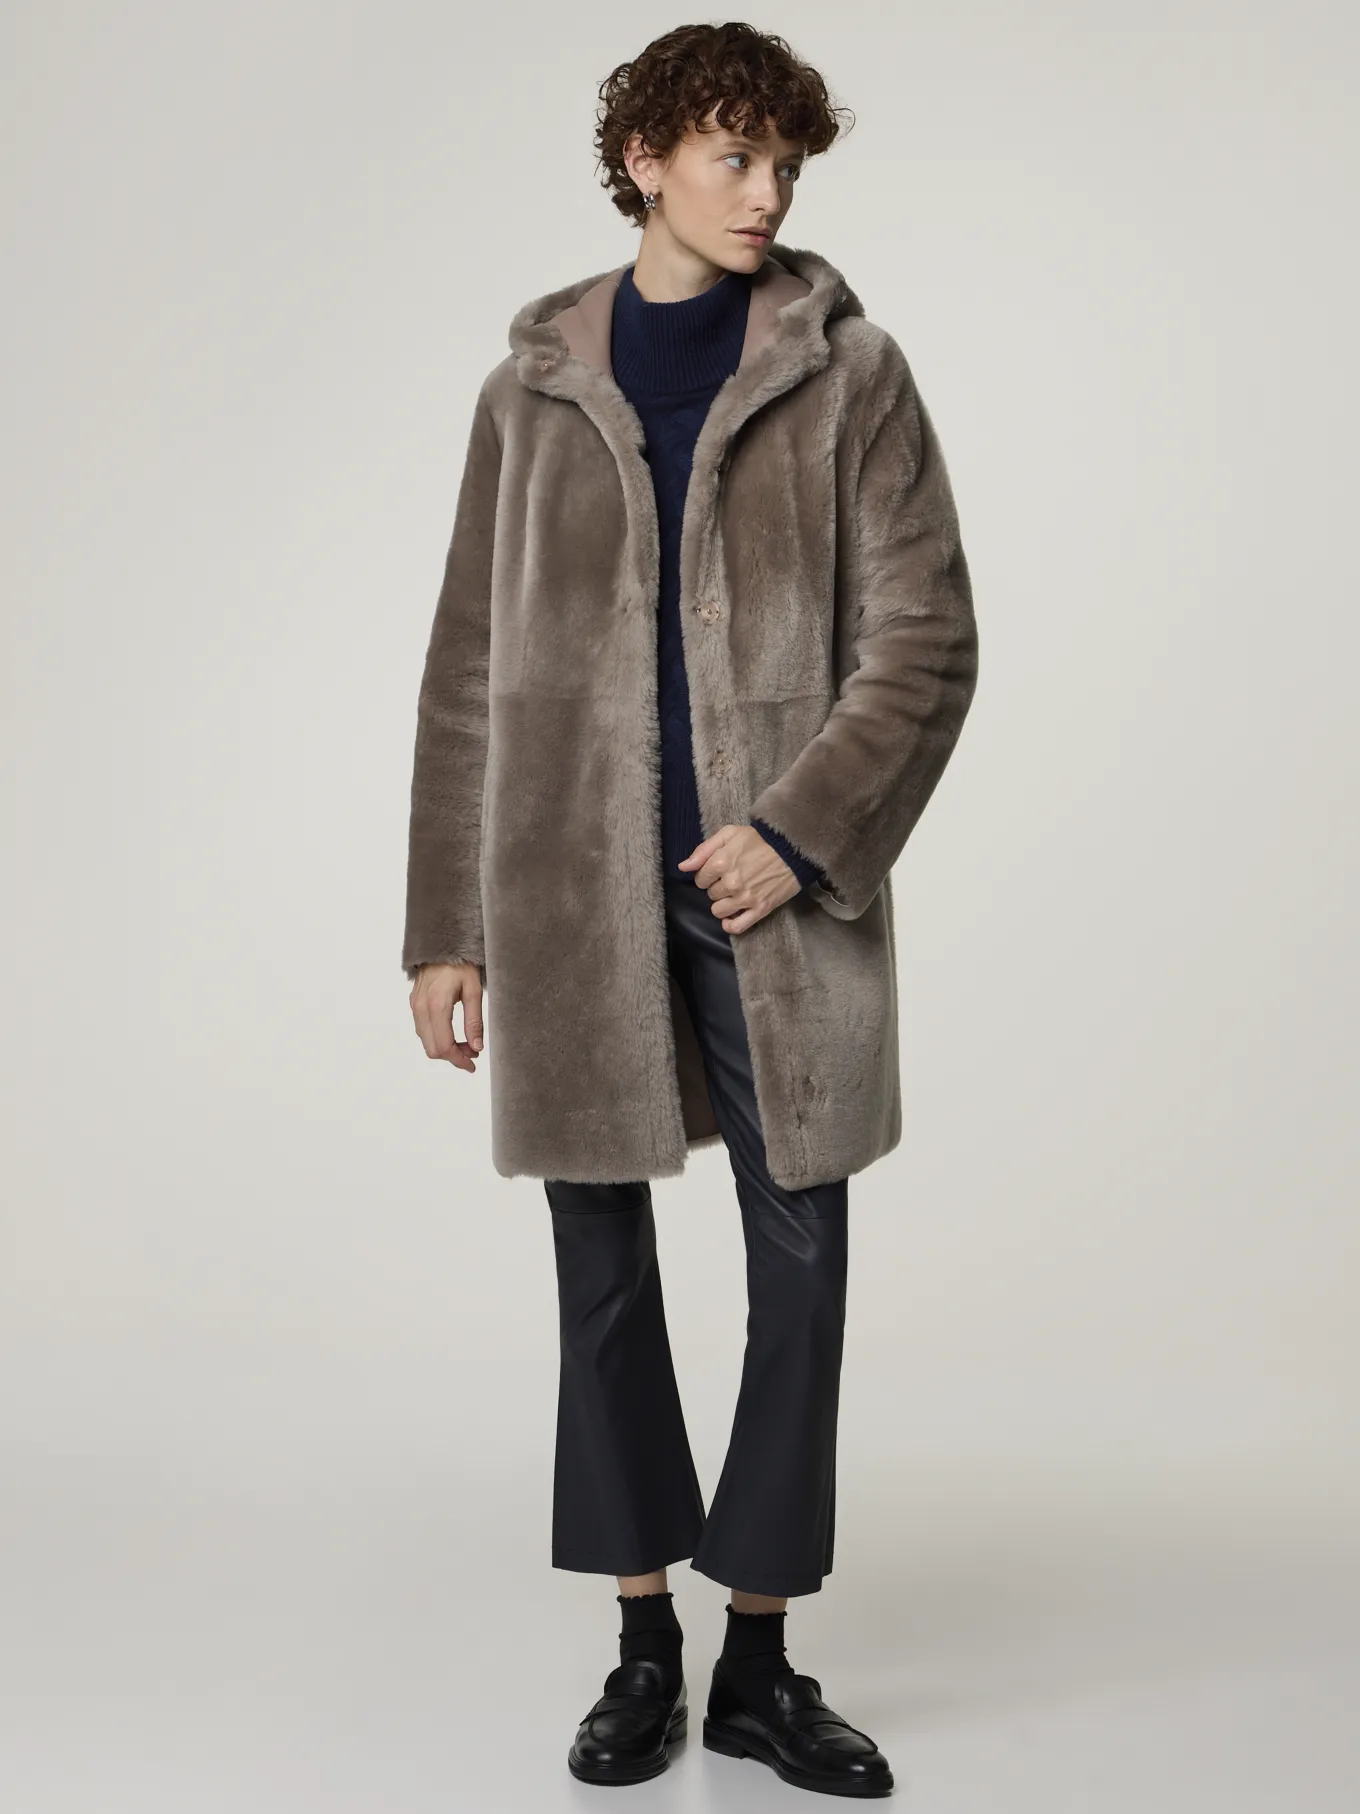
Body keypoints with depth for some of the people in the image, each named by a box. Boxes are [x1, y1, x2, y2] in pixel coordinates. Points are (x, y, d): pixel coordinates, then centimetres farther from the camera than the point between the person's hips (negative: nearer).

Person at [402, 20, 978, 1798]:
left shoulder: (846, 369, 4)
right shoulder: (535, 386, 8)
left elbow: (926, 637, -1)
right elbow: (469, 672, 8)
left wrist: (801, 826, -14)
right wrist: (444, 925, 4)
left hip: (776, 882, -1)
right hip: (575, 889, 1)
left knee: (802, 1269, 3)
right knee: (603, 1270, 8)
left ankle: (762, 1658, 21)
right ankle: (645, 1645, 25)